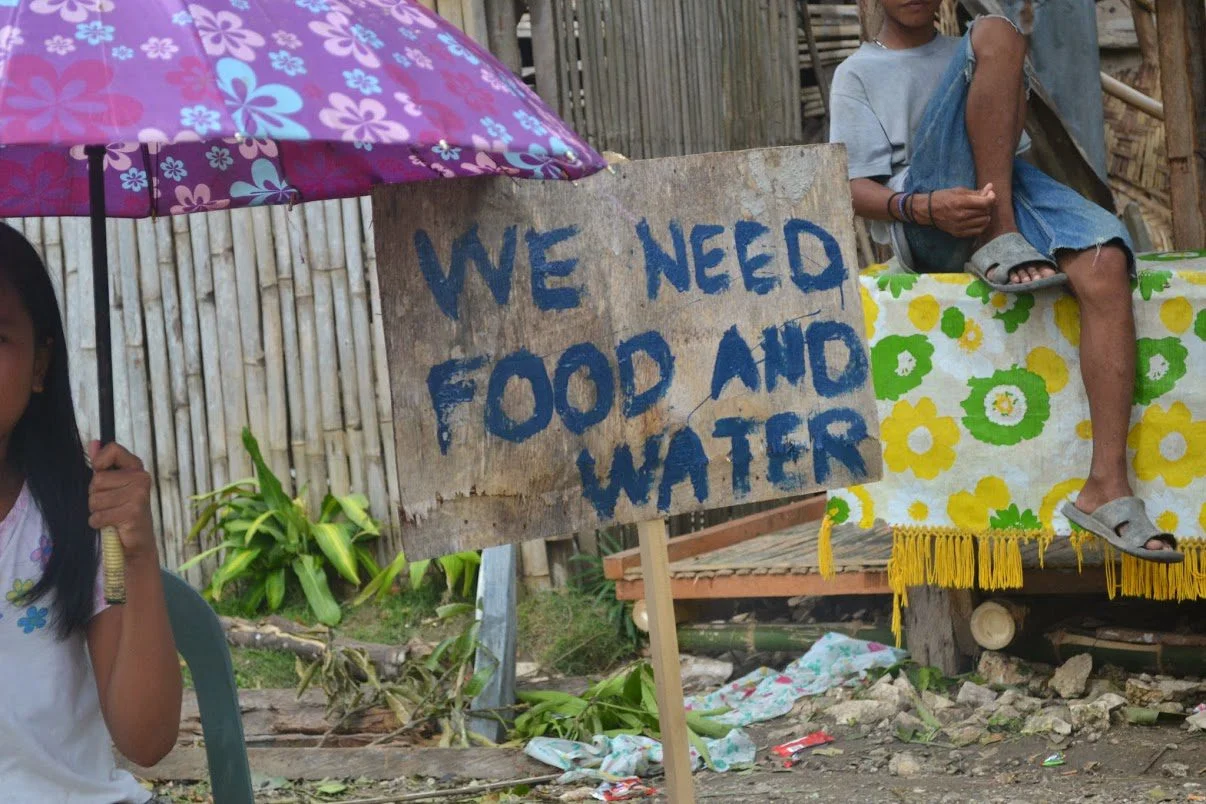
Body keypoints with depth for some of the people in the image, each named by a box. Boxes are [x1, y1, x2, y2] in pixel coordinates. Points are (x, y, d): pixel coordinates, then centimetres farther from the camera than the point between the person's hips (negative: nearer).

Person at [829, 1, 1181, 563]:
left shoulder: (960, 55, 32)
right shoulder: (857, 74, 18)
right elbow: (856, 189, 3)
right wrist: (924, 208, -18)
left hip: (1003, 194, 4)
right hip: (924, 231, -4)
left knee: (1104, 263, -31)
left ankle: (1108, 486, -37)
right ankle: (1002, 239, -27)